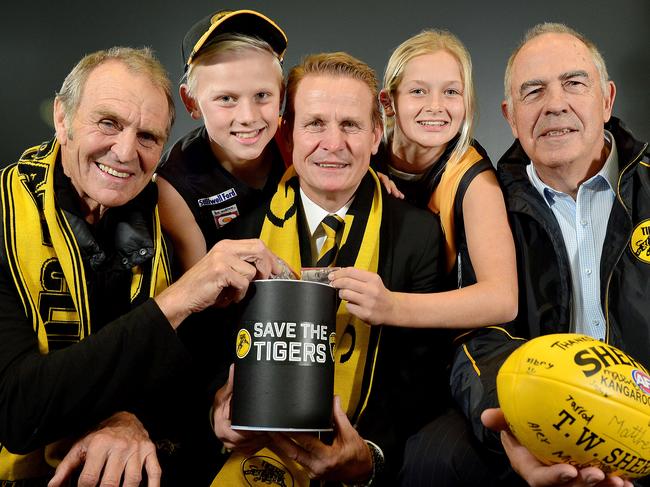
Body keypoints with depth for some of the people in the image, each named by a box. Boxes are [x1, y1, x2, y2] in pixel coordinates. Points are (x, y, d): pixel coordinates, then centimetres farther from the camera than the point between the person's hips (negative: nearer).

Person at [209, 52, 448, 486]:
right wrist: (220, 410, -14)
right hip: (255, 448, -1)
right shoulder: (245, 222, 1)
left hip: (359, 449, 2)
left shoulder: (419, 234, -1)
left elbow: (420, 377, -2)